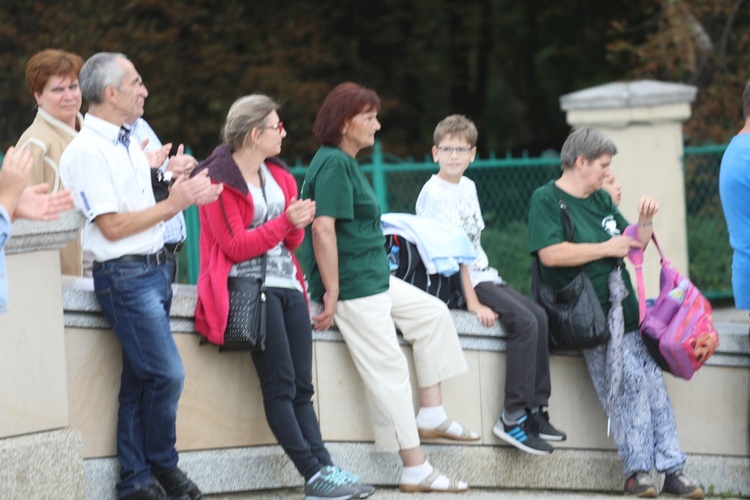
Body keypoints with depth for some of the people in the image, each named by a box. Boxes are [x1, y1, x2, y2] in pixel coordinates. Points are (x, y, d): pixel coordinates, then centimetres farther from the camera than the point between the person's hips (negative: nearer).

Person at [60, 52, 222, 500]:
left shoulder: (129, 144, 15)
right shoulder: (87, 152, -14)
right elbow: (113, 226, -18)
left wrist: (186, 195, 9)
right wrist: (172, 205, -15)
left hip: (153, 271, 9)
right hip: (125, 276, -9)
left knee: (140, 380, 9)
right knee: (168, 375, -10)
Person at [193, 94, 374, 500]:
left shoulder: (278, 176, 18)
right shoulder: (221, 179, -5)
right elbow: (235, 247, -12)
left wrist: (298, 224, -3)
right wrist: (285, 221, -16)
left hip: (286, 283, 8)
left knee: (302, 386, 0)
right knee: (280, 383, -12)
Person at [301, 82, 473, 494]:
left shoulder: (343, 163, 15)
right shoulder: (334, 164, -17)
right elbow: (323, 229, -26)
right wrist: (332, 294, -26)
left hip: (375, 279, 11)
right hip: (353, 286, -11)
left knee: (433, 313, 18)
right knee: (389, 371, -8)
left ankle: (431, 414, 18)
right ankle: (415, 471, -5)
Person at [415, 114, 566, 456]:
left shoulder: (468, 186, 14)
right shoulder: (435, 193, -12)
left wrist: (482, 292, 8)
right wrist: (473, 302, -22)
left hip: (481, 273, 8)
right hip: (455, 282, -8)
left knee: (538, 316, -7)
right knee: (525, 322, -21)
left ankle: (535, 411, -2)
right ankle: (512, 418, -19)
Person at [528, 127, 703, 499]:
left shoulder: (602, 200, 19)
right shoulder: (547, 199, -4)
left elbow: (633, 245, 27)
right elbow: (551, 254, -19)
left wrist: (645, 223, 5)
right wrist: (608, 248, -12)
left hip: (623, 306, 7)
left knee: (652, 378, -7)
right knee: (628, 378, -22)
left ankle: (671, 468, -7)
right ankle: (637, 470, -18)